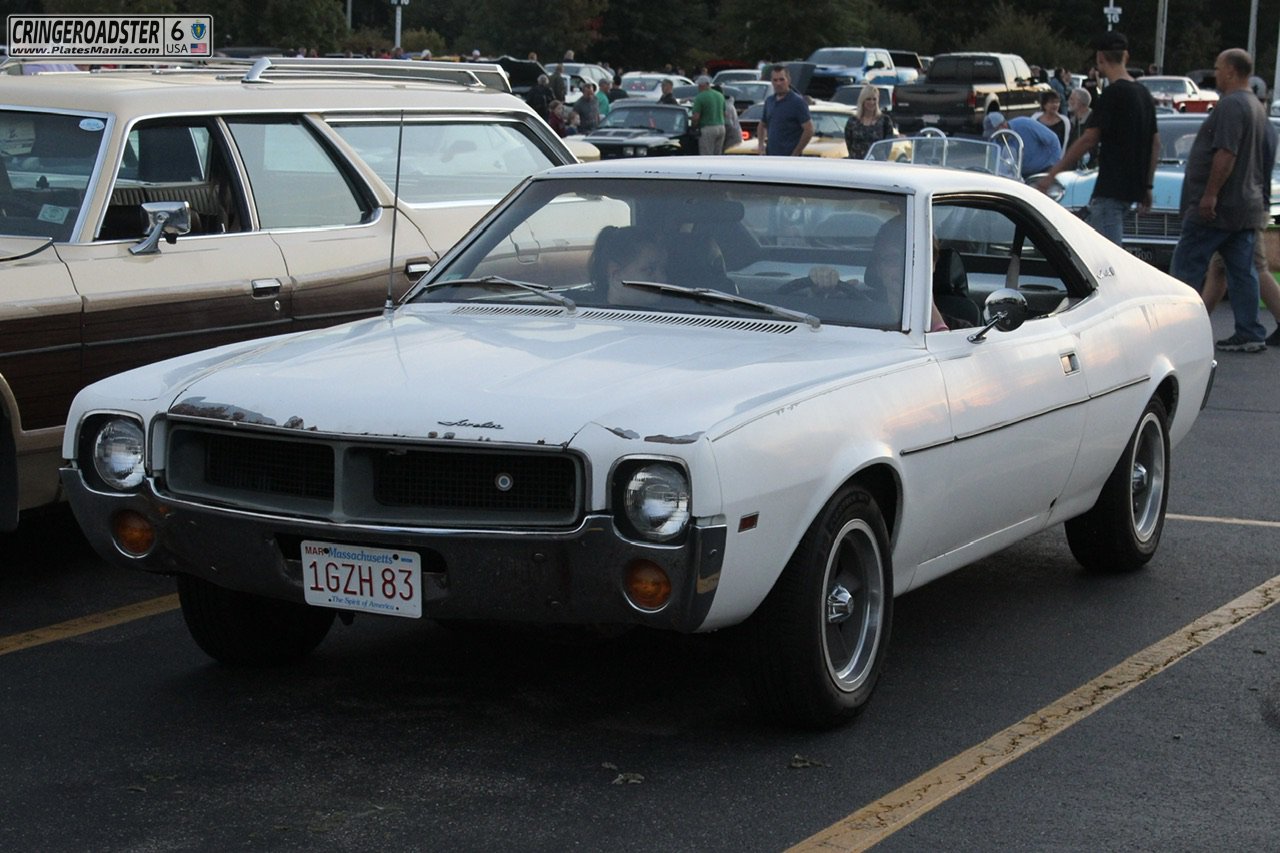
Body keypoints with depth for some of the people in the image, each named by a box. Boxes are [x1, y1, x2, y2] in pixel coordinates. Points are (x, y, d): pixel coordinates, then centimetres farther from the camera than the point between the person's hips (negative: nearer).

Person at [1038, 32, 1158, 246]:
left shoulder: (1113, 93, -14)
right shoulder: (1144, 93, 12)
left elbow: (1089, 140, -16)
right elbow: (1156, 143, 15)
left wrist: (1053, 173, -11)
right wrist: (1147, 186, 21)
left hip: (1111, 188, -9)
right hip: (1133, 186, 9)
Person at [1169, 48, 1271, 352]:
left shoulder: (1231, 105, -15)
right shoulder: (1256, 107, 17)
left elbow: (1226, 154, -24)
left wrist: (1210, 195, -24)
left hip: (1217, 208, -9)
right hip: (1247, 207, 9)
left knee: (1186, 267, -3)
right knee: (1242, 271, 8)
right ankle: (1250, 334, 7)